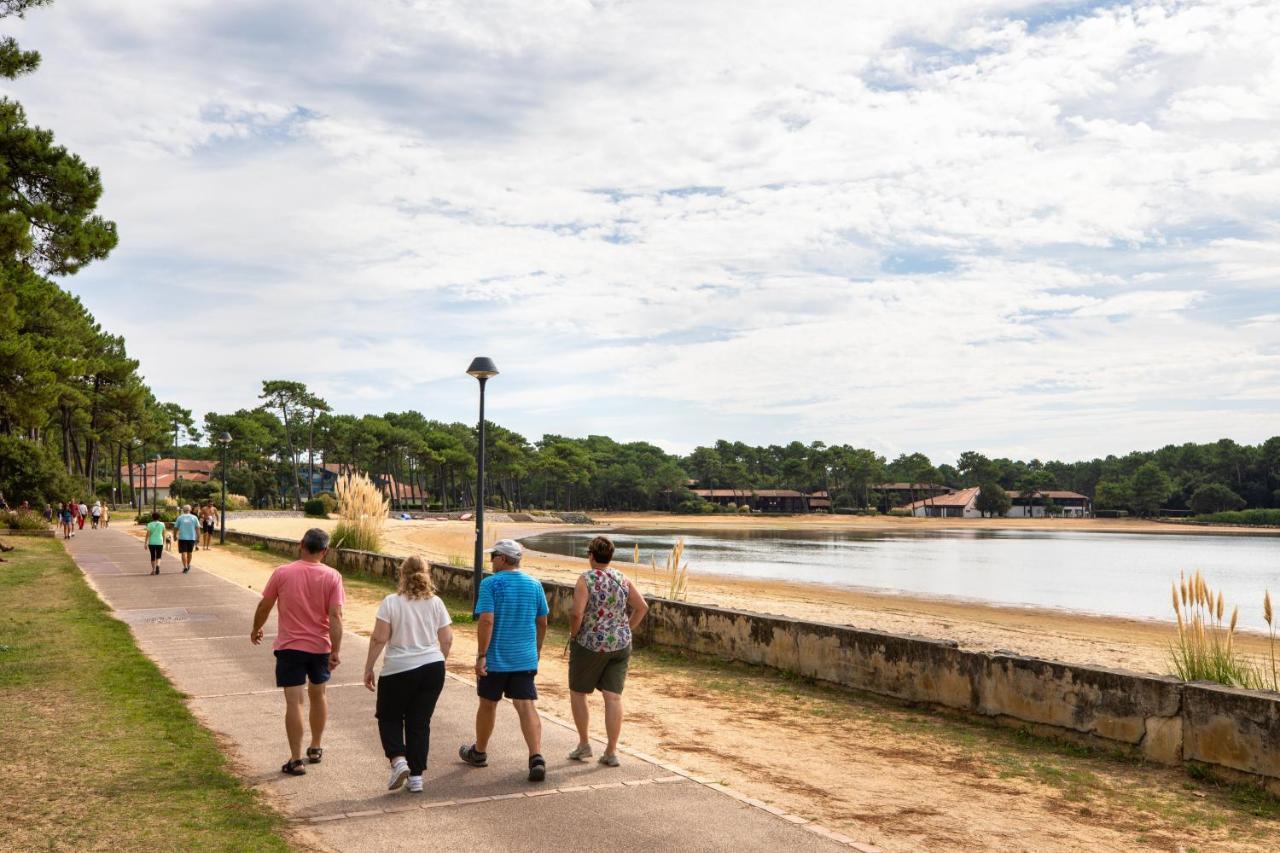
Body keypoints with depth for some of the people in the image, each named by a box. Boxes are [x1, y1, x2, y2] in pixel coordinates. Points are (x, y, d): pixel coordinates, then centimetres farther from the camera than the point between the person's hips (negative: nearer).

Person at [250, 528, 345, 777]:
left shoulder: (282, 573, -8)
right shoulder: (332, 576, -7)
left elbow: (264, 606, 0)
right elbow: (335, 616, -12)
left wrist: (256, 629, 19)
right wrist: (335, 651, -10)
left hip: (290, 646, -2)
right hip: (320, 647, 2)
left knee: (294, 701, -1)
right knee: (318, 694, 21)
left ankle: (296, 760, -1)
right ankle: (315, 748, 33)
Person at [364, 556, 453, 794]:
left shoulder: (391, 602, -7)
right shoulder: (436, 602, 3)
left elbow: (379, 639, -10)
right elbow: (447, 640, 5)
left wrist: (369, 668, -1)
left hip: (398, 670, -3)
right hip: (432, 668, 3)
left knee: (389, 718, 16)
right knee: (420, 723, 11)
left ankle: (398, 760, -4)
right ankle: (416, 777, 10)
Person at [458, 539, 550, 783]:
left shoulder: (490, 584, -11)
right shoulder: (534, 585, 4)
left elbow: (486, 621, -19)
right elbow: (542, 623, 10)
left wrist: (480, 656, -16)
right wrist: (537, 650, 22)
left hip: (495, 659, -3)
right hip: (525, 659, 3)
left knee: (488, 705, 15)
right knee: (527, 707, -2)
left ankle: (479, 753, 33)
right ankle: (536, 757, -17)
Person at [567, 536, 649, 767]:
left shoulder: (586, 579, -12)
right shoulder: (622, 579, 3)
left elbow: (576, 613, -21)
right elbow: (642, 607, 4)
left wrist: (574, 635, -5)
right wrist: (625, 630, 11)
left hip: (590, 645, -4)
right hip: (620, 645, 4)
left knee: (577, 692, 16)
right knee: (613, 697, 4)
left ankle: (584, 744, 18)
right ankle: (611, 752, 3)